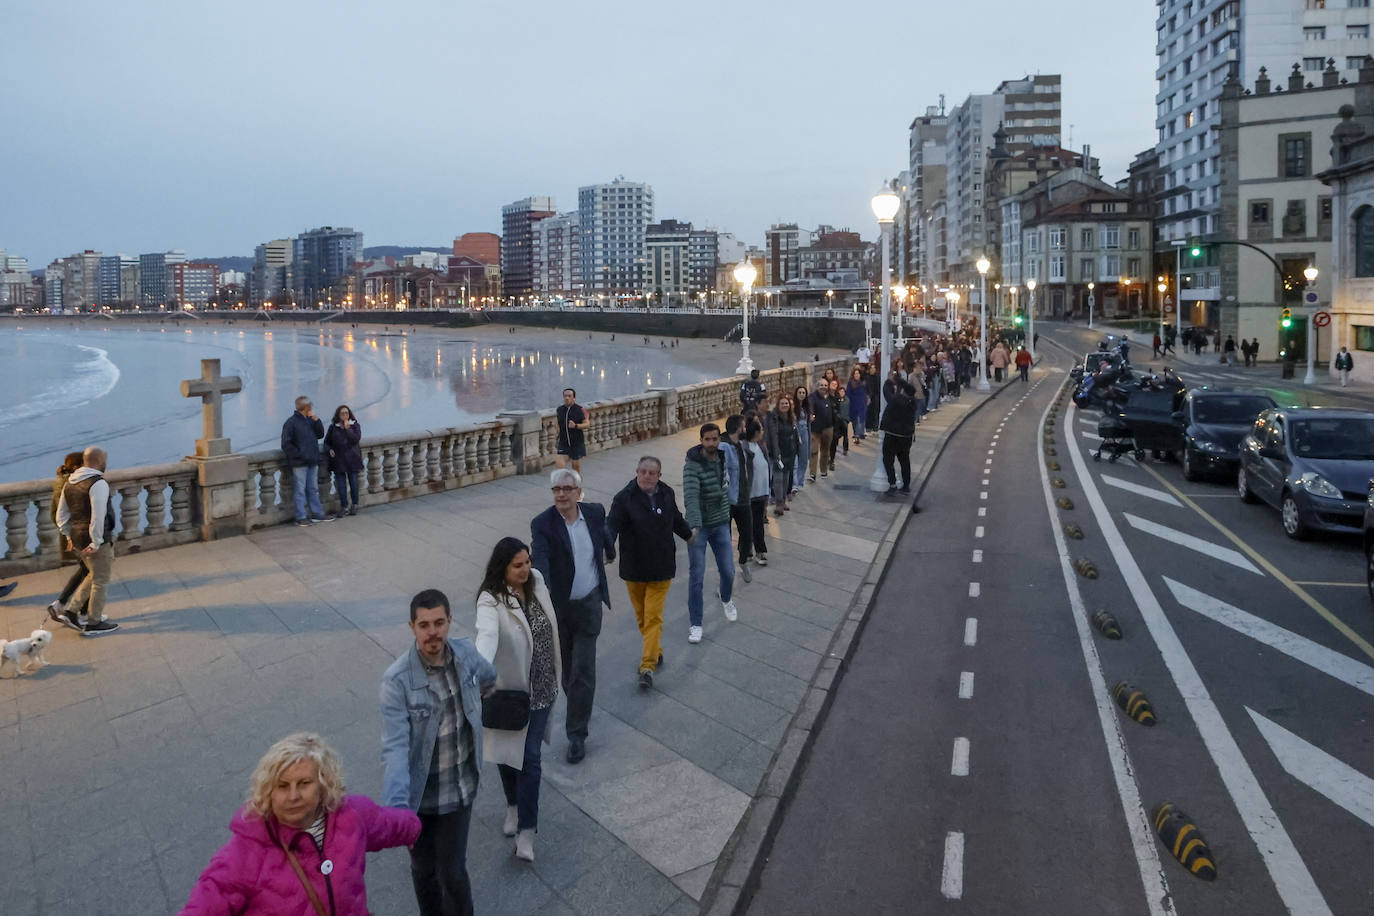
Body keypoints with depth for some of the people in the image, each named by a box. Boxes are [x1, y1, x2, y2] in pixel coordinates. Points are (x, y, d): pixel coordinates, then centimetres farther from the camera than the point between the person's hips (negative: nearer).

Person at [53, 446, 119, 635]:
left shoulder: (69, 483, 11)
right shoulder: (98, 483, -18)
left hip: (77, 539, 9)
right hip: (96, 540, -9)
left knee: (93, 575, 23)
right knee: (100, 580, 3)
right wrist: (96, 542, -19)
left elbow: (61, 515, 16)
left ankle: (70, 611, 18)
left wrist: (69, 536, 18)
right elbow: (98, 516, -24)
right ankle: (93, 623, 10)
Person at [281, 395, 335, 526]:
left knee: (313, 489, 14)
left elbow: (320, 434, 10)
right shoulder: (291, 422, -9)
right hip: (299, 463, -7)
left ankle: (317, 513, 21)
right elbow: (286, 444, -11)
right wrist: (300, 455, -15)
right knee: (300, 490, 0)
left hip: (312, 462, 7)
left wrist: (316, 420, -2)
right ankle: (301, 517, 5)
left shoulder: (310, 420, 11)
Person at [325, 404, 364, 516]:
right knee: (341, 484, 0)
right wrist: (330, 449, -3)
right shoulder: (333, 427, 8)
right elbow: (327, 442, 15)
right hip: (338, 460, 1)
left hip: (352, 459, -1)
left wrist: (347, 428, -14)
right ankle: (344, 507, 6)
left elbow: (356, 439, -11)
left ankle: (354, 505, 13)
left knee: (353, 482, 3)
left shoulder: (355, 426, 4)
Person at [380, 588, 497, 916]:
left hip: (460, 788, 2)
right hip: (419, 793, -2)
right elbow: (395, 748, -30)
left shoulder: (466, 652, -12)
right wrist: (396, 806, -41)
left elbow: (489, 679, 14)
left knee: (453, 872, 6)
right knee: (424, 869, 19)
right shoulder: (397, 680, -25)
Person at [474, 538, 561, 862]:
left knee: (530, 757, 0)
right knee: (506, 751, 17)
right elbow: (486, 635, -42)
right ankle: (514, 805, 44)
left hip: (540, 687, 2)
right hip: (507, 688, -2)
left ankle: (526, 830, 9)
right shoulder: (491, 600, -22)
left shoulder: (536, 581, -6)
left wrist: (555, 672, 19)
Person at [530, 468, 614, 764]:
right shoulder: (542, 524, -17)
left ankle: (577, 734, 7)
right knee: (566, 668, 18)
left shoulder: (595, 512, -6)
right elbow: (540, 561, -32)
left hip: (588, 605, 1)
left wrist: (610, 552, 38)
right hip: (556, 606, -1)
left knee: (583, 671, -2)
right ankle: (578, 707, 46)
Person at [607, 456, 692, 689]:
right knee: (641, 615, 16)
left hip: (661, 567, 1)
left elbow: (676, 519, 19)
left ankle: (648, 666, -4)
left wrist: (689, 536, 34)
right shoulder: (624, 498, -12)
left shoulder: (667, 494, 0)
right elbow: (612, 525, -21)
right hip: (634, 568, -1)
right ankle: (655, 651, 37)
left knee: (653, 617, -5)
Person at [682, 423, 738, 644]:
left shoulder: (723, 459, 0)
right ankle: (695, 623, 12)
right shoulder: (693, 466, -20)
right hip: (698, 526, -5)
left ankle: (726, 600, 42)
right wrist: (695, 527, -42)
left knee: (728, 571, 9)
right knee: (696, 576, -2)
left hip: (721, 524, 5)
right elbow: (691, 497, -31)